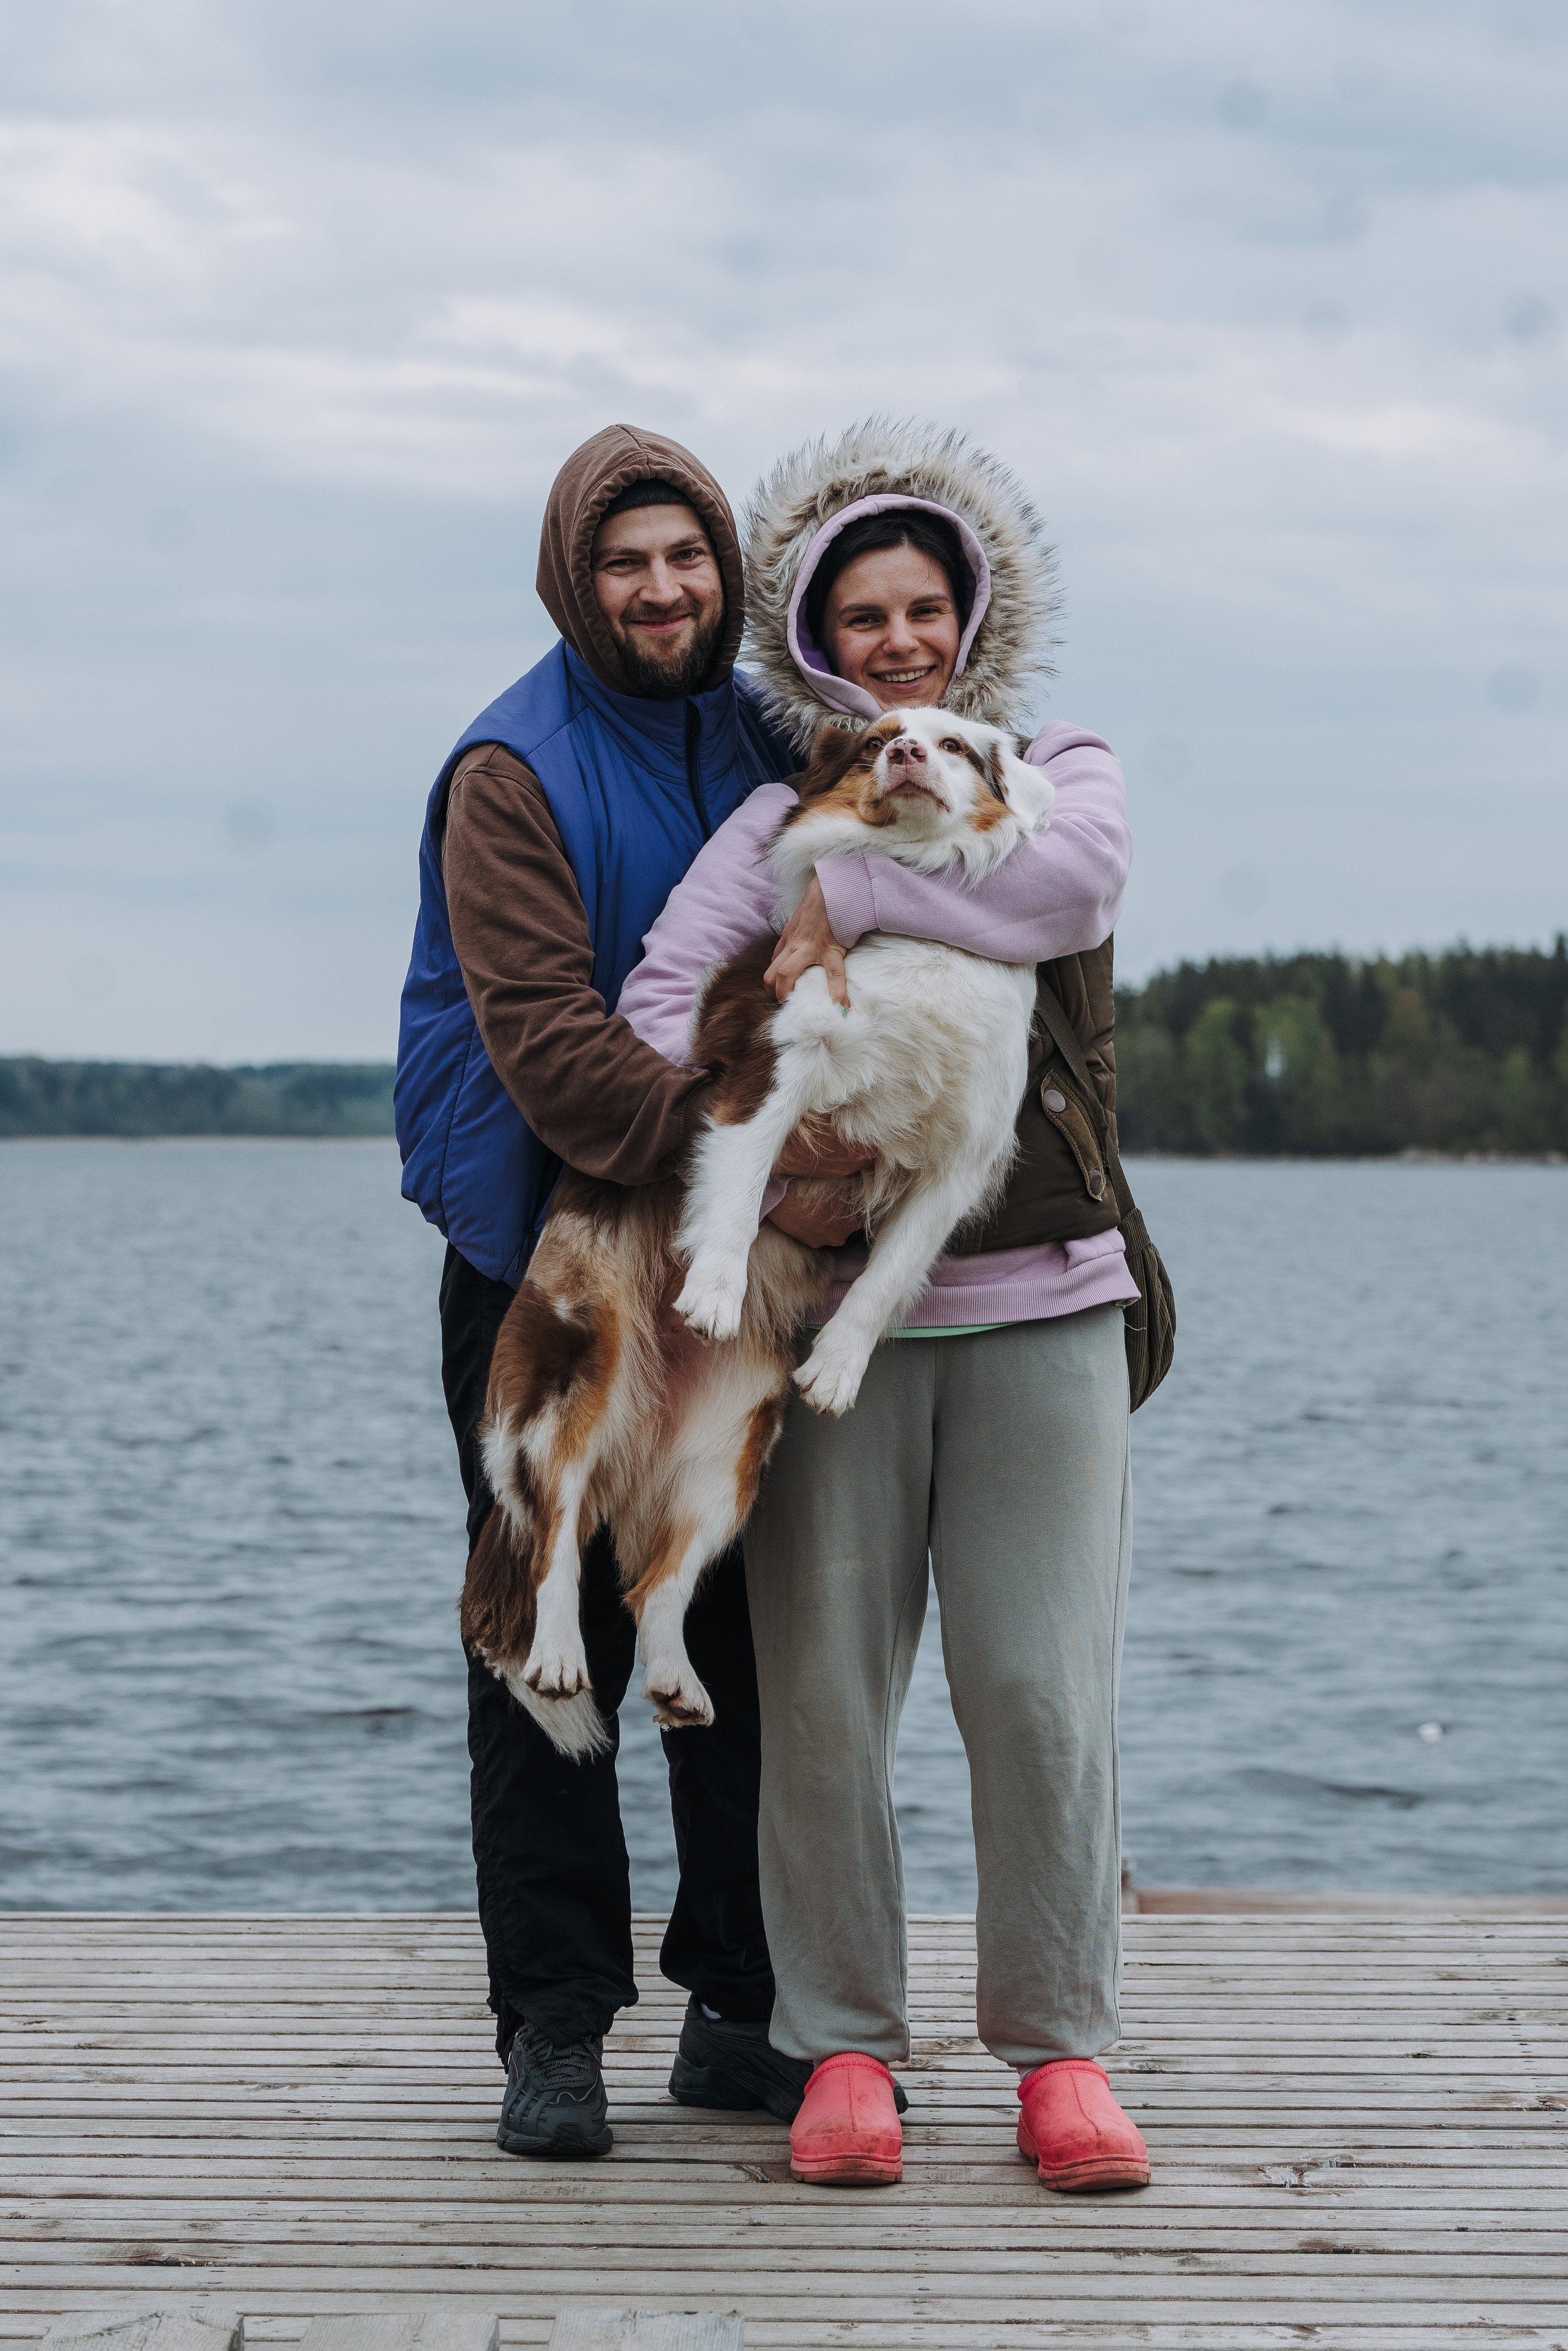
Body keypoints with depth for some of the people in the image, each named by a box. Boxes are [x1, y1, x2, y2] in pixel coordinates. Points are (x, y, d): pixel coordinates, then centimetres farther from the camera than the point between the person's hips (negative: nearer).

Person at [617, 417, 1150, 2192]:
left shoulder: (1061, 769, 11)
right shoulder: (779, 823, 10)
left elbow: (1074, 872, -13)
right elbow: (661, 1000, -4)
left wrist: (850, 897, -10)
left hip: (1039, 1295, 0)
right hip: (835, 1306, 0)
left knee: (1043, 1686, -4)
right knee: (823, 1684, -1)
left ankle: (1060, 2051, 8)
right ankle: (843, 2048, 11)